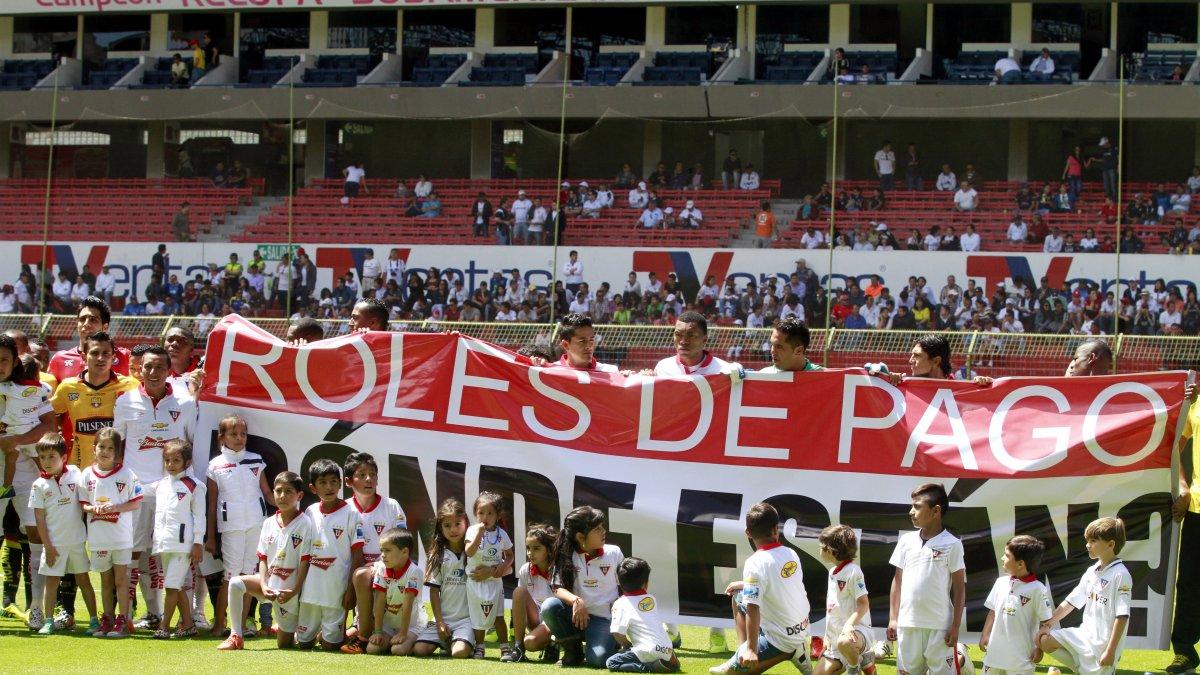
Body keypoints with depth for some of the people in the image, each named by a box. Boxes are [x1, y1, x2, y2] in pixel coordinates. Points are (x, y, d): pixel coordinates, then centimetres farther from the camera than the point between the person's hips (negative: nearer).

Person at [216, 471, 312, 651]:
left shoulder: (304, 524, -13)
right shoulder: (269, 523, 3)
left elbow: (305, 561, -14)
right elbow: (263, 558, 4)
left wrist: (294, 591, -19)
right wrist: (263, 585, -12)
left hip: (289, 590, -5)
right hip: (269, 582, 5)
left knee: (284, 643, 0)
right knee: (235, 583, -22)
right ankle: (236, 637, -14)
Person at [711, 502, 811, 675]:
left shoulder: (755, 564, -23)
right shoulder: (791, 554, -2)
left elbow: (753, 610, -28)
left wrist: (752, 649, -27)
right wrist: (745, 585, 21)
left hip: (780, 638, -8)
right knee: (738, 596, 21)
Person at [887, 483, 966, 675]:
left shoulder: (952, 544, -4)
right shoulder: (906, 540, 8)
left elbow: (959, 588, -3)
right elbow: (898, 580, 13)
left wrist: (955, 626, -7)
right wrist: (893, 618, 9)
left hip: (940, 626, -4)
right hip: (908, 623, 4)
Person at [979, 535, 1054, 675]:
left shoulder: (1038, 590, -13)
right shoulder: (1001, 583, 5)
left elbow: (1045, 623, -9)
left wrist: (1039, 648, -11)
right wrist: (985, 635, 11)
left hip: (1021, 657, -6)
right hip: (995, 652, 6)